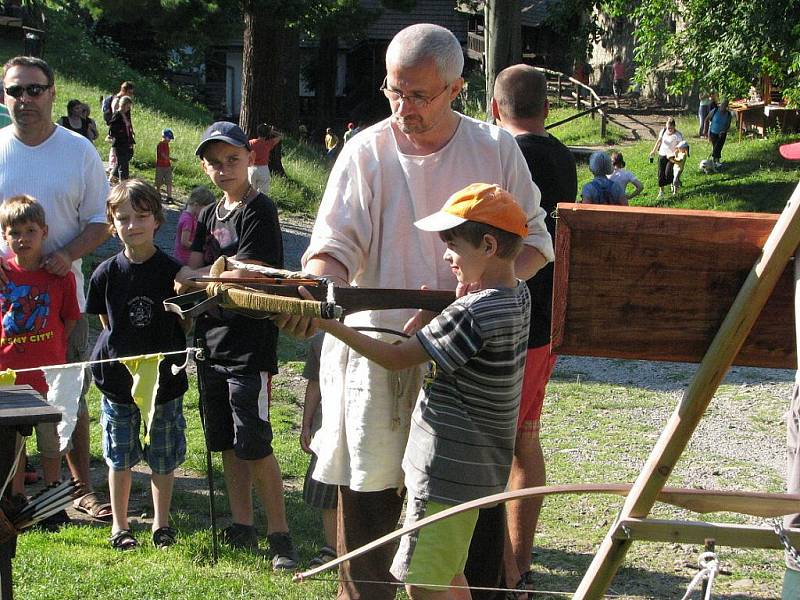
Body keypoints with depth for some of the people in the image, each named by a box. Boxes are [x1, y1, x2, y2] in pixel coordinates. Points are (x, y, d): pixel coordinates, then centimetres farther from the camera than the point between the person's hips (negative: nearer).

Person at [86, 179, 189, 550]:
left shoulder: (172, 271, -7)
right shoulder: (107, 273, -4)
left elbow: (185, 322, 2)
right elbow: (105, 322, 8)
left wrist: (166, 352, -9)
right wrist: (122, 349, 0)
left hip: (164, 378, -1)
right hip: (118, 378, 1)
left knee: (163, 458, 9)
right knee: (120, 458, 10)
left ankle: (161, 522, 26)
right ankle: (120, 526, 23)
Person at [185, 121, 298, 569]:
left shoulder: (259, 211, -9)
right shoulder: (209, 217, 15)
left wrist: (202, 276, -9)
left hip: (250, 347, -8)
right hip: (213, 345, 8)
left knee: (254, 446, -8)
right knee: (228, 444, 13)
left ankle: (280, 534, 1)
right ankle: (243, 528, 23)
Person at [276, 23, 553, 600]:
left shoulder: (496, 148, 3)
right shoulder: (365, 152, -2)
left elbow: (534, 237, 8)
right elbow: (338, 245, -8)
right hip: (375, 352, -1)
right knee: (368, 494, 4)